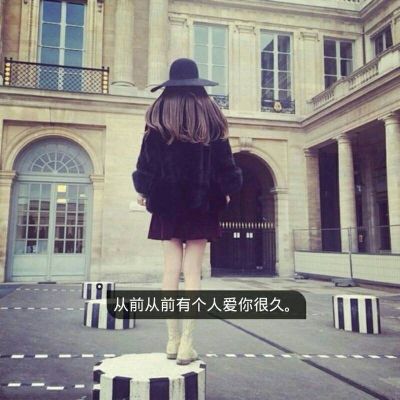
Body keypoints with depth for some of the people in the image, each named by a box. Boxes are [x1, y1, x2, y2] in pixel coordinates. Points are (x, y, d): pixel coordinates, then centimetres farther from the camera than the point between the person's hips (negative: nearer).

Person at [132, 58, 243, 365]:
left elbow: (147, 160, 2)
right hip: (202, 203, 0)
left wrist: (143, 191, 15)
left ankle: (173, 341, 10)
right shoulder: (211, 117, 4)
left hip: (168, 202, 1)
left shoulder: (158, 117, 4)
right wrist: (225, 191, 17)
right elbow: (224, 162, 4)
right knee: (193, 274, -1)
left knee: (171, 271, 5)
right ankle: (186, 345, 1)